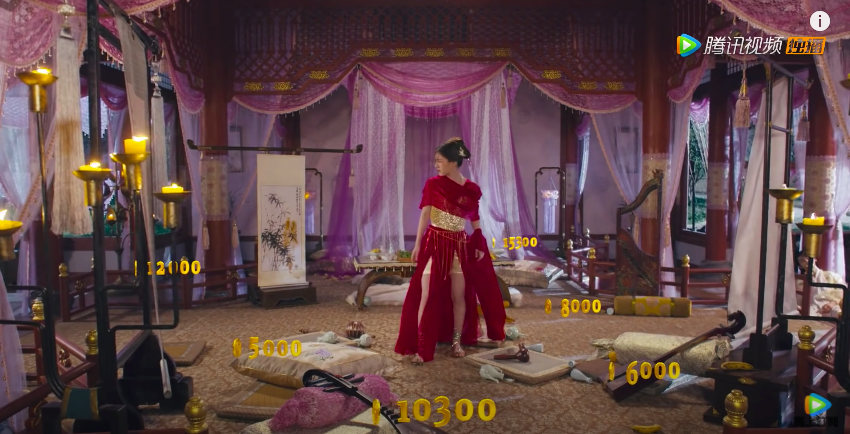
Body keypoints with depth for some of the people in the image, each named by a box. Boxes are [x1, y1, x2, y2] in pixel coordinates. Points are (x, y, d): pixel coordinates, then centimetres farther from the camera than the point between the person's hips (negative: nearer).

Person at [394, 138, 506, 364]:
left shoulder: (472, 189, 0)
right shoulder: (433, 184, -3)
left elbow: (475, 220, 9)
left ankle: (457, 342, 23)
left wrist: (479, 246, 3)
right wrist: (417, 245, -7)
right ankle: (420, 347, 0)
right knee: (427, 295, -6)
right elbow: (425, 215, -3)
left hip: (460, 245, 2)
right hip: (434, 243, -1)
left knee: (459, 296, 7)